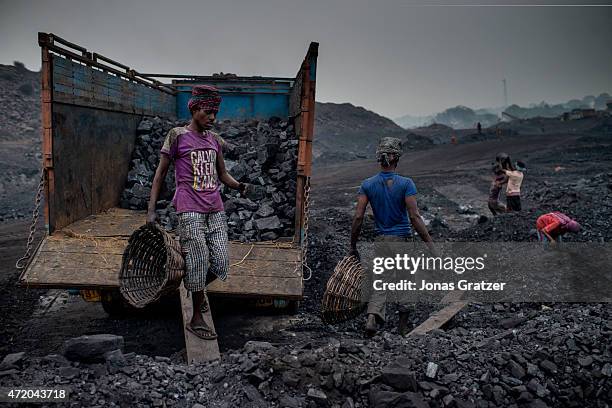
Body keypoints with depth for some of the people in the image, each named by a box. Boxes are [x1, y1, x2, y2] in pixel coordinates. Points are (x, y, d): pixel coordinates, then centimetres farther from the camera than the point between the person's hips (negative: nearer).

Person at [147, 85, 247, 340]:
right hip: (190, 211, -5)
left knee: (221, 263, 3)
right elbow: (160, 173, 1)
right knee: (198, 262, -3)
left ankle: (198, 289, 34)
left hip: (215, 209, 5)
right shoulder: (177, 136, -2)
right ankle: (196, 320, 11)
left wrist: (239, 186, -5)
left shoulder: (214, 140, 13)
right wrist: (151, 210, -4)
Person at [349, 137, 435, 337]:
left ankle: (372, 316, -17)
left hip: (381, 240, 2)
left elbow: (358, 217, -6)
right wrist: (429, 243, -11)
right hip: (403, 239, -2)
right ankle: (403, 325, 25)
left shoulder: (367, 184, -1)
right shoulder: (406, 183, -9)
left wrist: (353, 246, 1)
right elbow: (414, 217, -15)